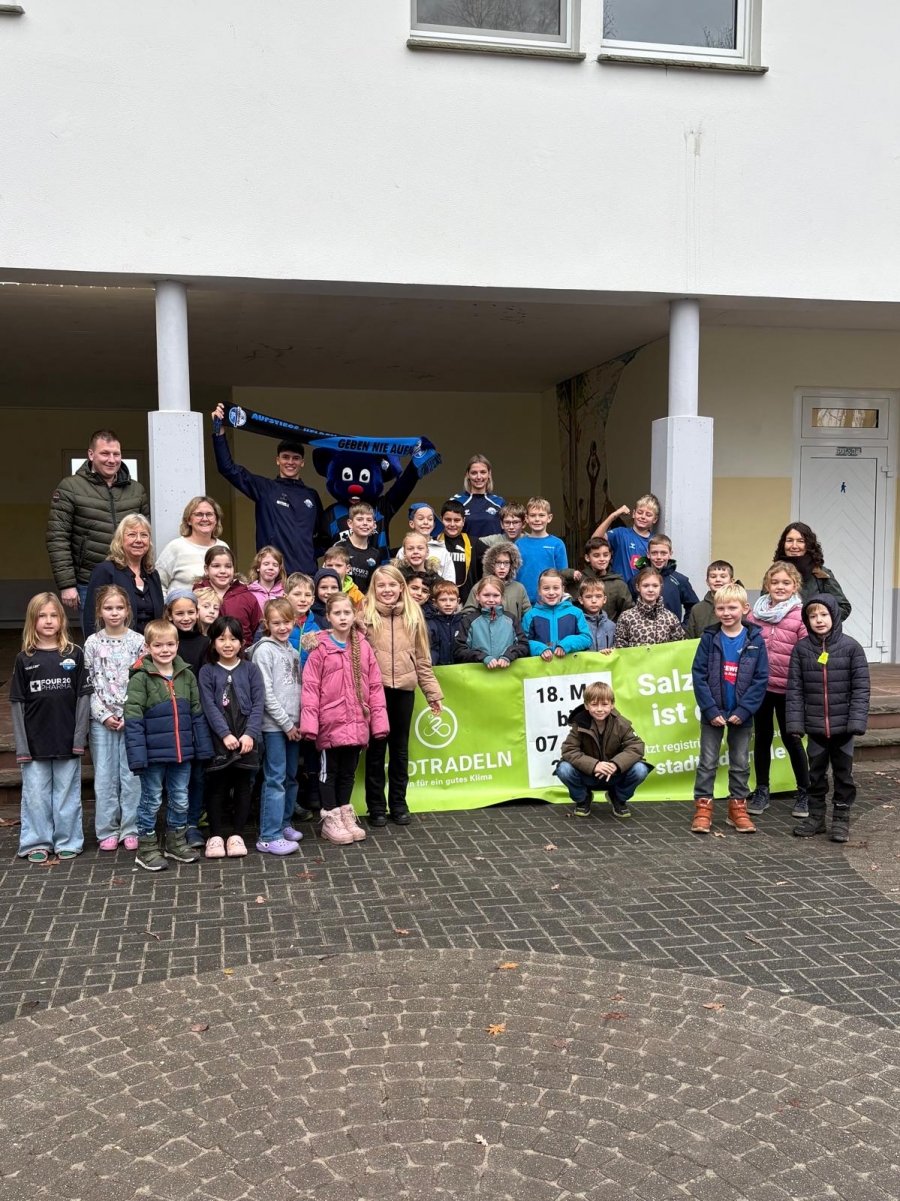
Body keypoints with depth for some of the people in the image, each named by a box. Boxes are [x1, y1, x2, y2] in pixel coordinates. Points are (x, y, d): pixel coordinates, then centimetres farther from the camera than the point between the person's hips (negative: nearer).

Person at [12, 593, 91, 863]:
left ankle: (67, 841, 20)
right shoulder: (24, 659, 2)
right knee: (35, 795, 6)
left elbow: (83, 697, 0)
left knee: (67, 793, 7)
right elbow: (17, 703, 2)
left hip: (67, 741, 0)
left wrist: (80, 738, -6)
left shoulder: (74, 654, 0)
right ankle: (37, 843, 19)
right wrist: (21, 745, -3)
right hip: (35, 742, 1)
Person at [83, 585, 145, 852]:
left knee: (132, 774, 2)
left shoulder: (138, 641, 0)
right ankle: (108, 830, 14)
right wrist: (104, 715, -8)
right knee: (105, 776, 5)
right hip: (102, 719, 1)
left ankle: (131, 829, 12)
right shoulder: (92, 643, 3)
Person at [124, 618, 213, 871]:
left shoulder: (187, 676, 4)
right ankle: (146, 849, 20)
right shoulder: (140, 678, -11)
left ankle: (176, 843, 31)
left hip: (182, 753, 5)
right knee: (151, 801, 8)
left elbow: (197, 715, 9)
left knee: (180, 800, 15)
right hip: (154, 754, -4)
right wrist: (137, 755, -19)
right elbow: (133, 721, -14)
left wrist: (203, 748, 7)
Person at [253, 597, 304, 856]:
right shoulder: (264, 651, -8)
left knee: (291, 777, 13)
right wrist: (286, 723, -11)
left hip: (293, 724, 7)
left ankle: (284, 824, 26)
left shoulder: (293, 651, 13)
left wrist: (297, 721, 3)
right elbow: (266, 693, -13)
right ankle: (269, 837, -3)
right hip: (274, 725, -7)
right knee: (275, 779, -6)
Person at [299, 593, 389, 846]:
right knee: (329, 771, 8)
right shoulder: (320, 648, -7)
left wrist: (379, 720, 1)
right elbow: (310, 688, -9)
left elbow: (375, 686, 5)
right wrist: (309, 723, -16)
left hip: (356, 724, 4)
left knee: (349, 771, 15)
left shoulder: (363, 647, 4)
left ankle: (345, 814, 29)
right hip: (330, 723, -4)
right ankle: (330, 819, 19)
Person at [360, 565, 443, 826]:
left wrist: (432, 692, 6)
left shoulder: (413, 615, 5)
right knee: (376, 748, 8)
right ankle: (376, 806, 18)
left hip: (404, 689, 2)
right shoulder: (365, 615, -3)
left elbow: (422, 658, 8)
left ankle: (398, 803, 25)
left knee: (400, 748, 13)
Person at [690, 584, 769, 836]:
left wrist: (743, 710, -13)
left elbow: (761, 679, -6)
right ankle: (703, 808, 13)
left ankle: (738, 808, 23)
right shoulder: (709, 638, -6)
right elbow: (698, 675, -7)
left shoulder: (755, 640, -5)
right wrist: (711, 710, -13)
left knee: (740, 763, 12)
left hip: (741, 715, 1)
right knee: (707, 762, 6)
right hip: (713, 714, -1)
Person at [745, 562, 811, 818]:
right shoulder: (755, 613, 4)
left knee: (791, 739, 6)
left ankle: (805, 792, 22)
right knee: (762, 738, 13)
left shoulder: (801, 615, -9)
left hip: (787, 688, -4)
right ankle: (761, 790, 25)